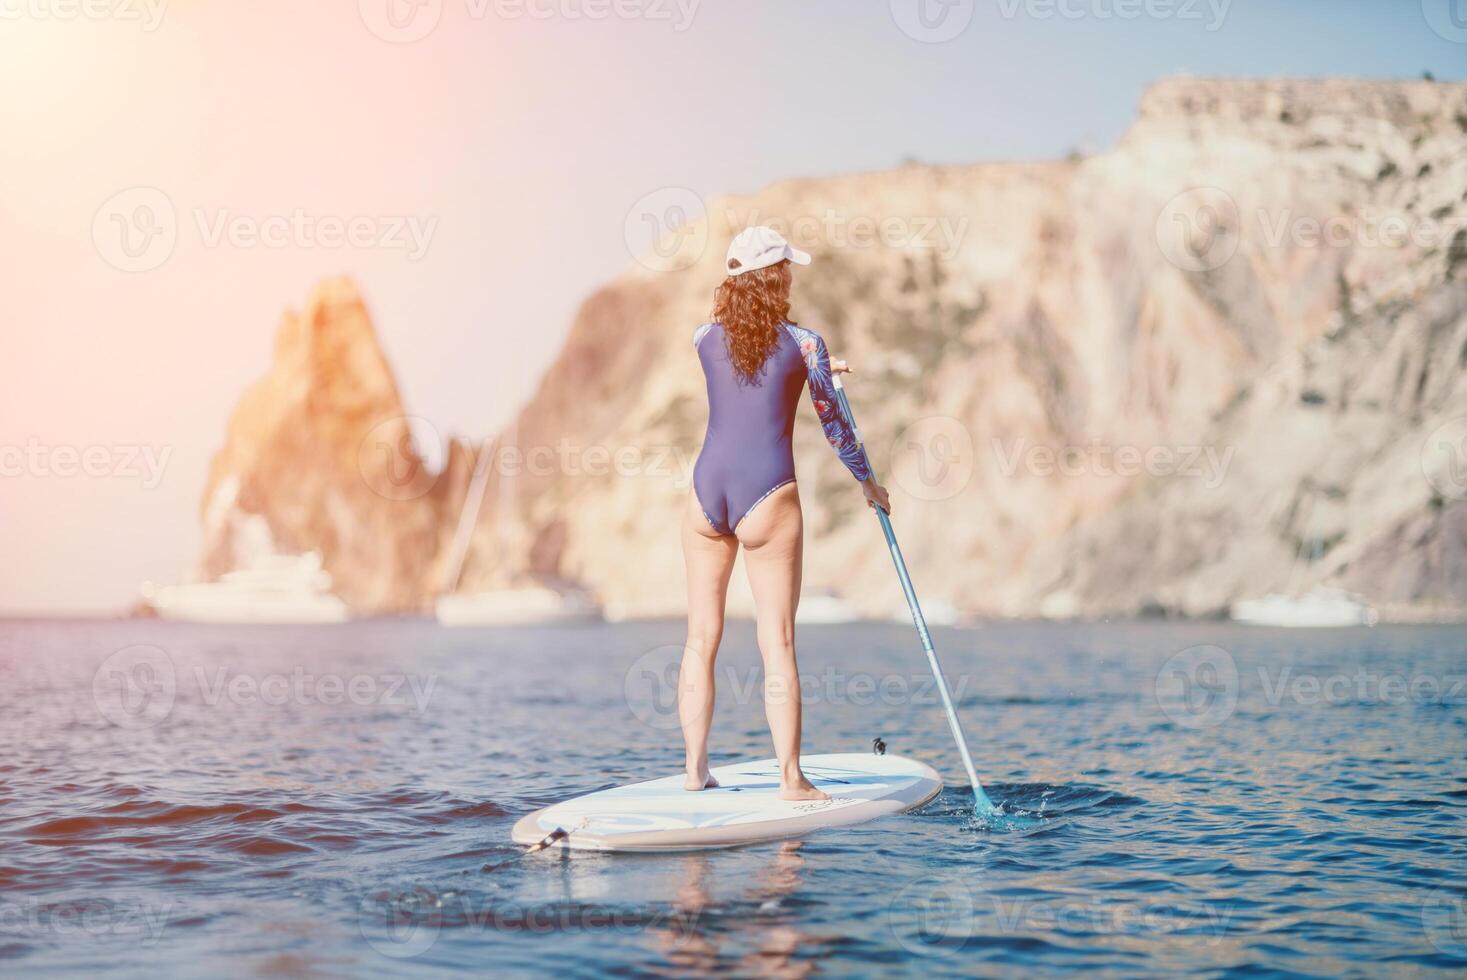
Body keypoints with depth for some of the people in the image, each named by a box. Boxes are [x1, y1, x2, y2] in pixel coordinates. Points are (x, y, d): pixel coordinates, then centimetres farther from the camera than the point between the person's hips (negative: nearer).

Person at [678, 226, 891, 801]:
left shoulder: (705, 338, 5)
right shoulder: (803, 343, -5)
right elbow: (834, 425, 4)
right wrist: (869, 482, 19)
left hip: (707, 492, 4)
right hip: (768, 497, -4)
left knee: (701, 638, 11)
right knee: (777, 644, 0)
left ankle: (695, 770, 14)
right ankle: (791, 778, 2)